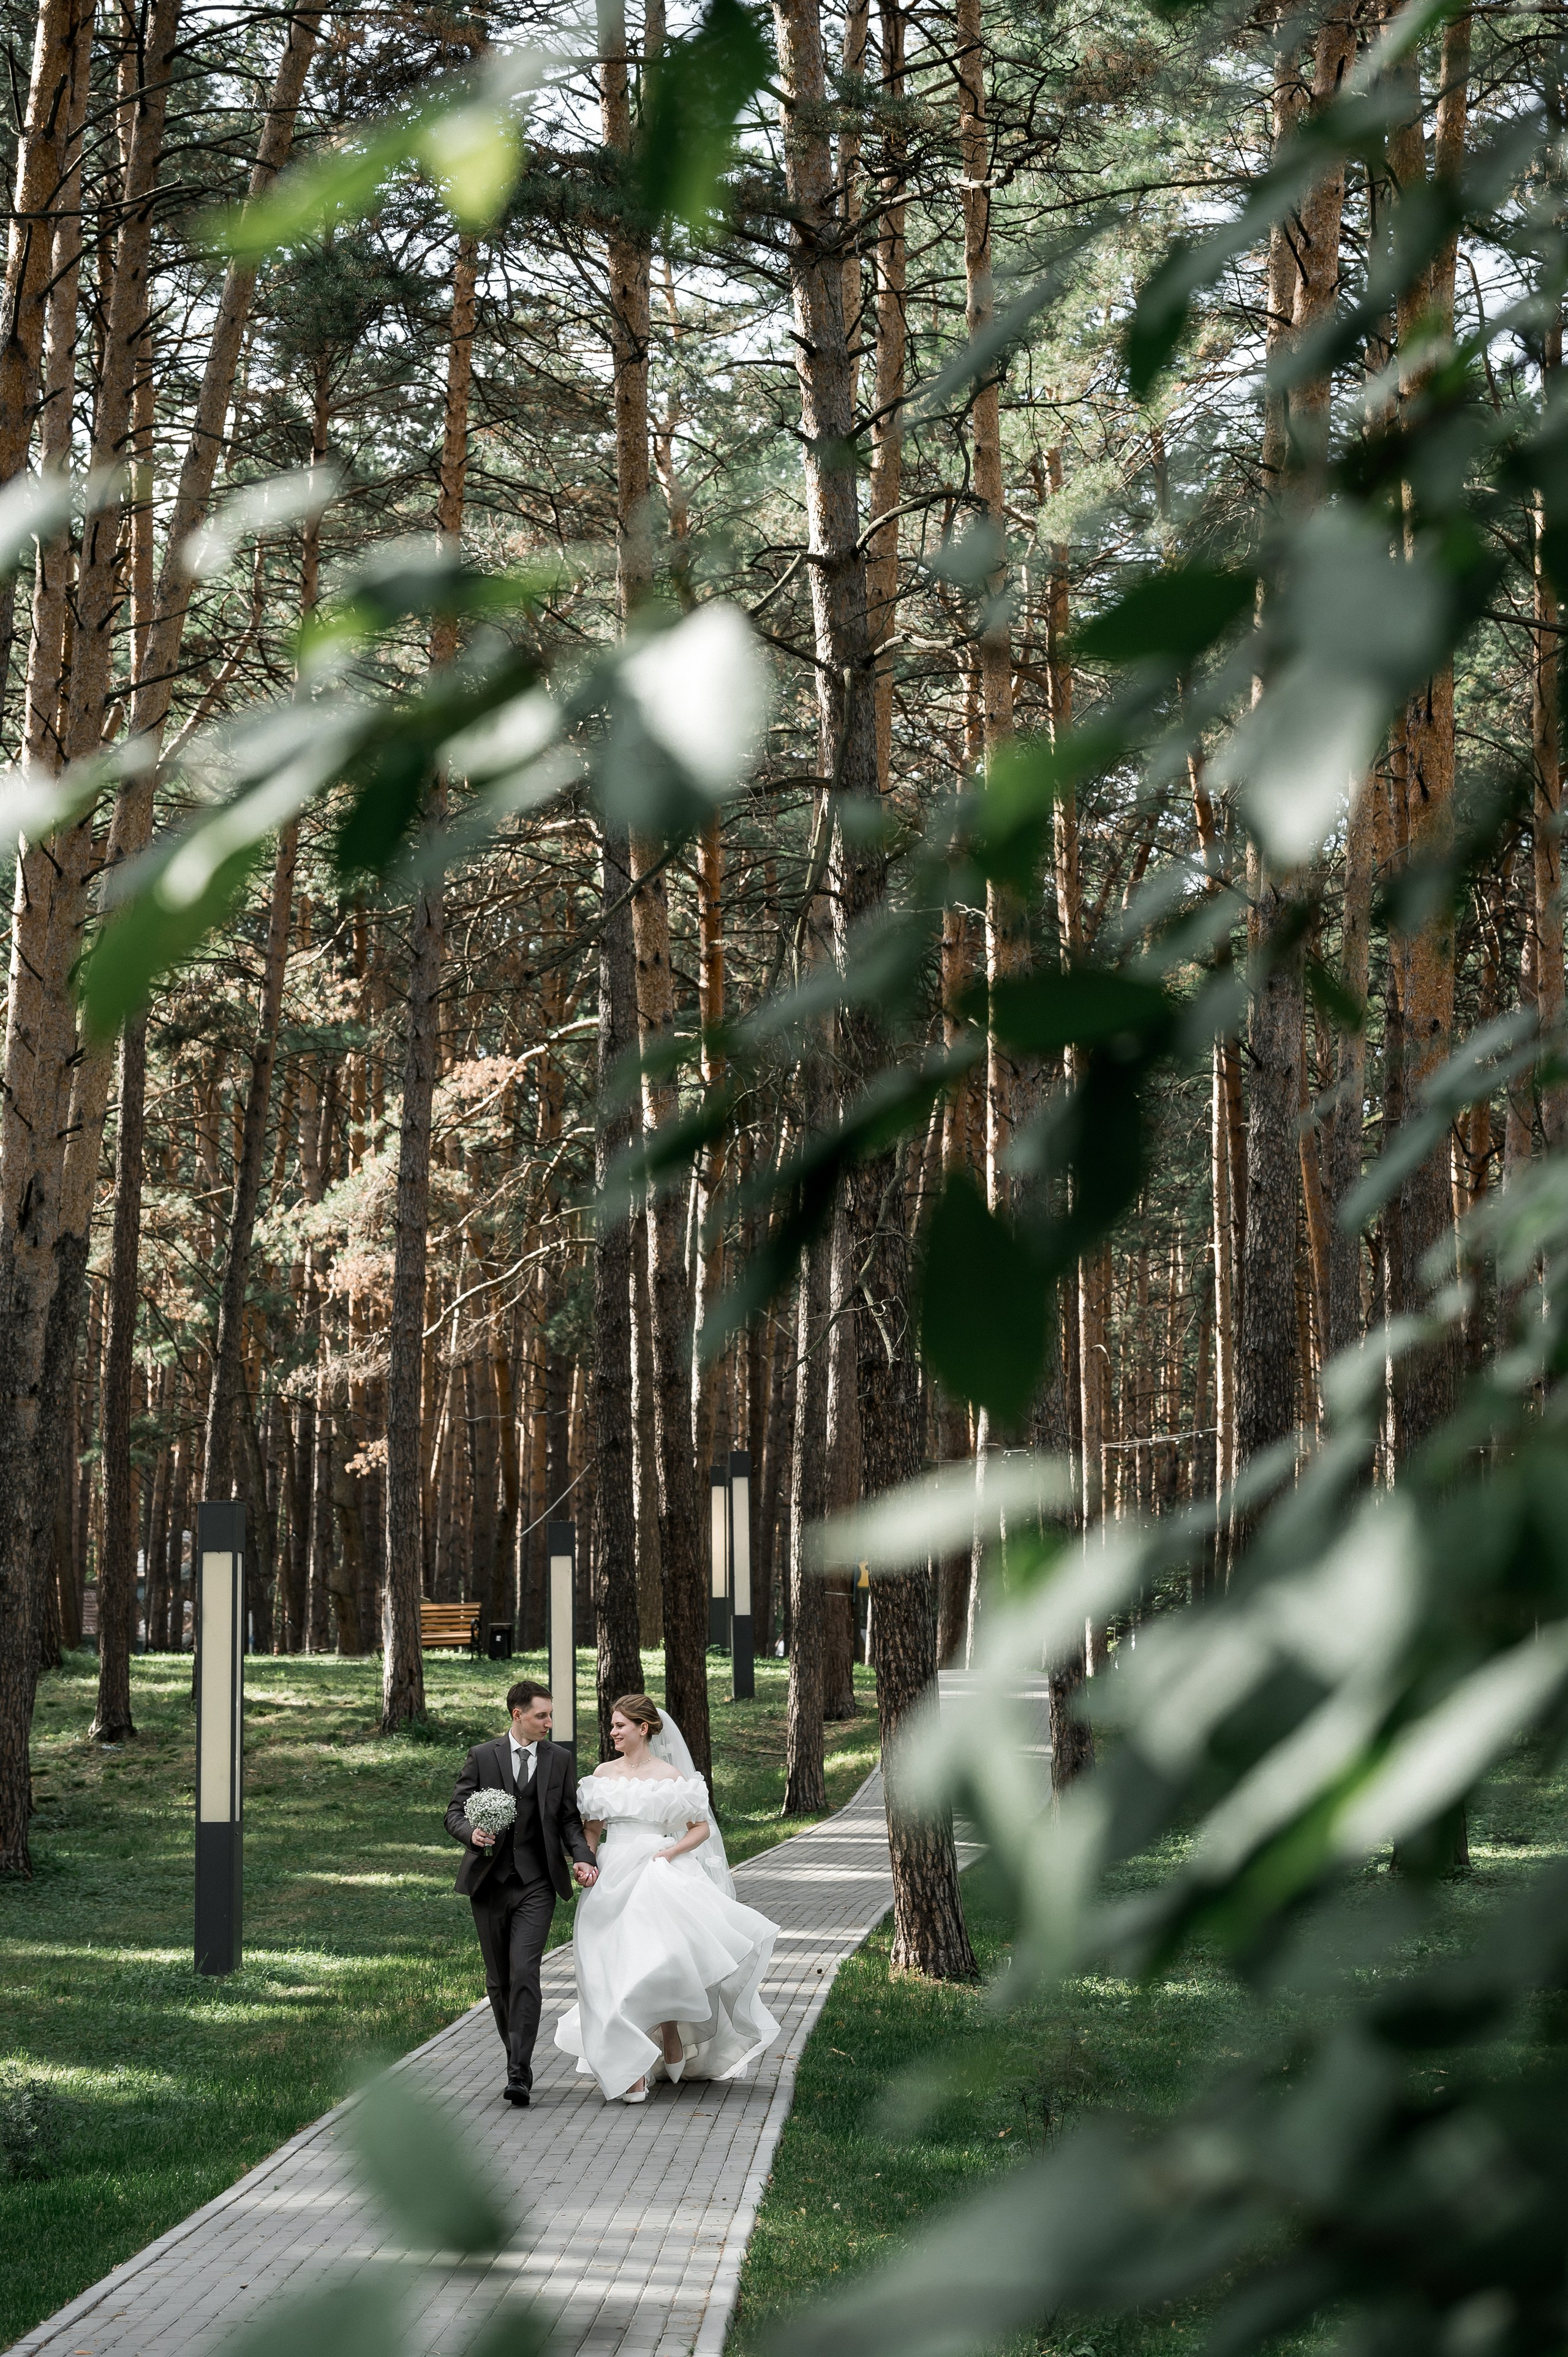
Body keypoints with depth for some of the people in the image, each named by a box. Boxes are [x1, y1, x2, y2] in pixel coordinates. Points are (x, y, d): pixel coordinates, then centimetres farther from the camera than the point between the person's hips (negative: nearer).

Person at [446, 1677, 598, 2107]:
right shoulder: (482, 1757, 4)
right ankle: (515, 2054, 26)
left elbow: (569, 1819, 8)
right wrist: (472, 1833, -19)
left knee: (524, 1973, -15)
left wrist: (582, 1858, -9)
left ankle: (520, 2074, -18)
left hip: (536, 1883, -1)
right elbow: (455, 1812, 4)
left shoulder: (560, 1759, 7)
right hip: (489, 1882, 1)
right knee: (498, 1980, 9)